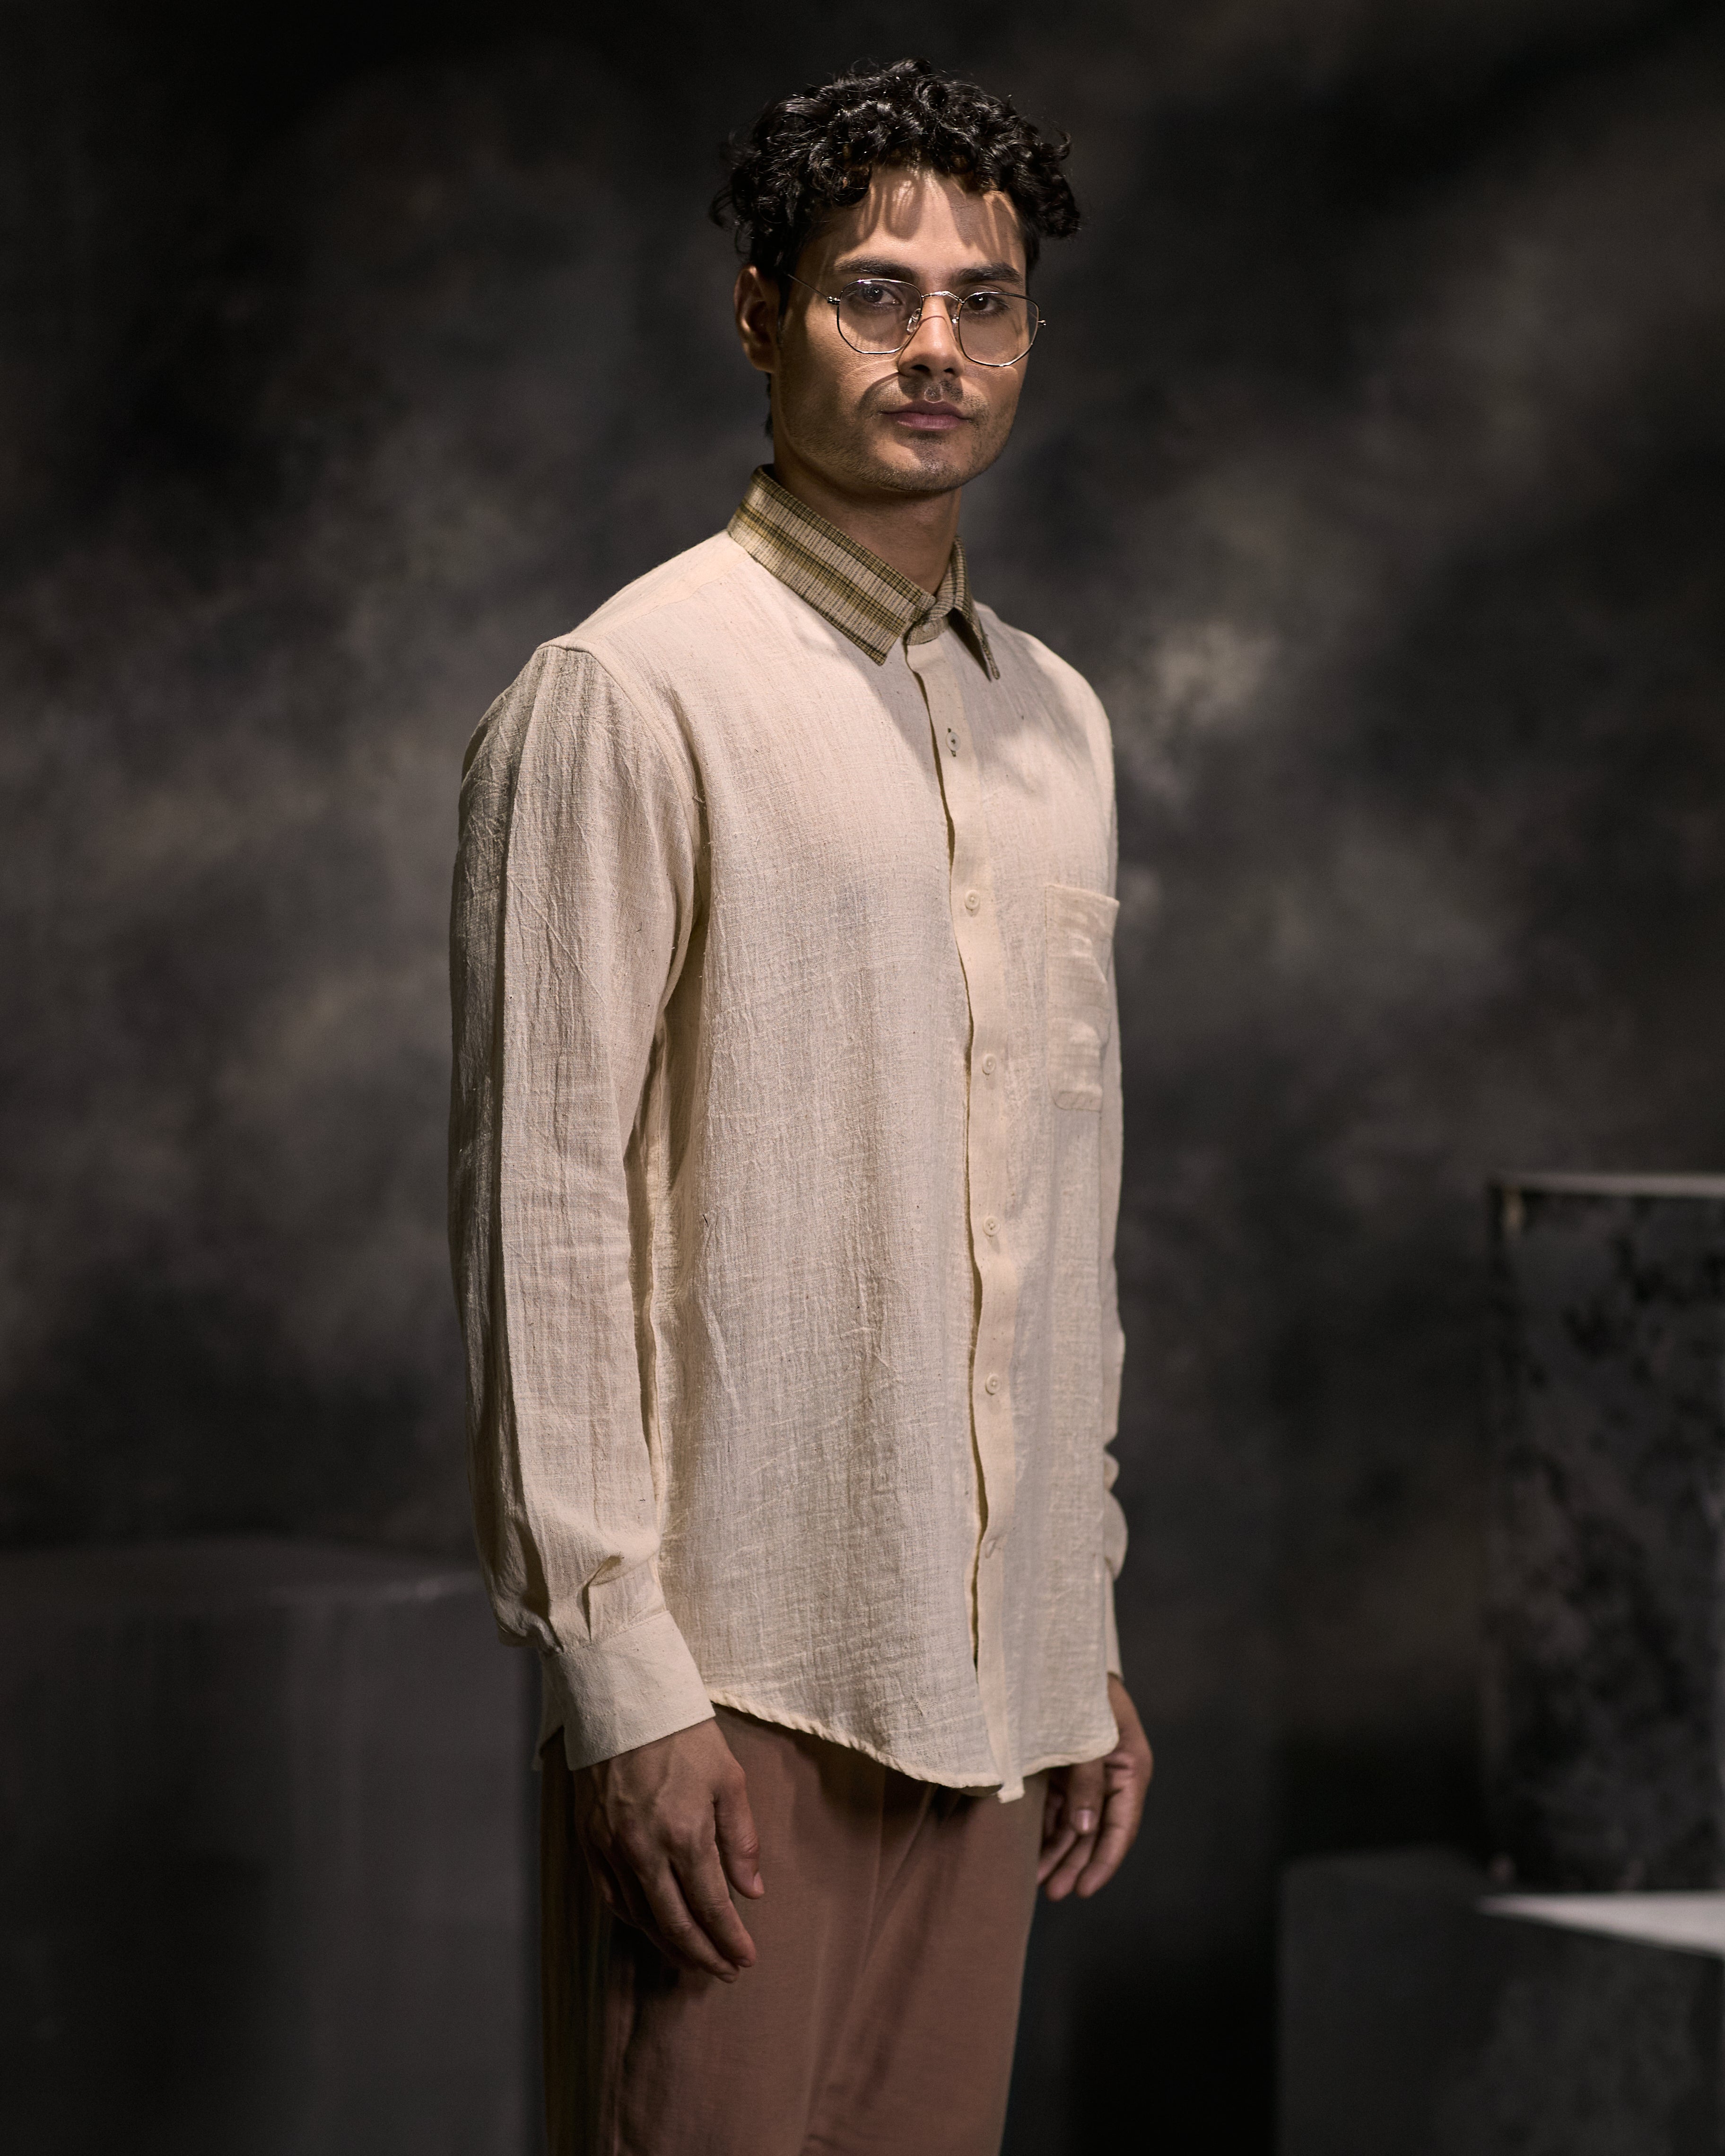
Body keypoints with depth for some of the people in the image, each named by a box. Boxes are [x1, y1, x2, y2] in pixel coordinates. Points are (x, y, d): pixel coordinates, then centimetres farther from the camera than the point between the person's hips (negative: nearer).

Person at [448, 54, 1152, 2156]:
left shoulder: (1055, 723, 14)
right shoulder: (631, 693, -7)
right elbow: (541, 1197, -11)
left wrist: (1088, 1628, 16)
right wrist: (619, 1669, -15)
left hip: (986, 1663, 6)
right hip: (737, 1665, -6)